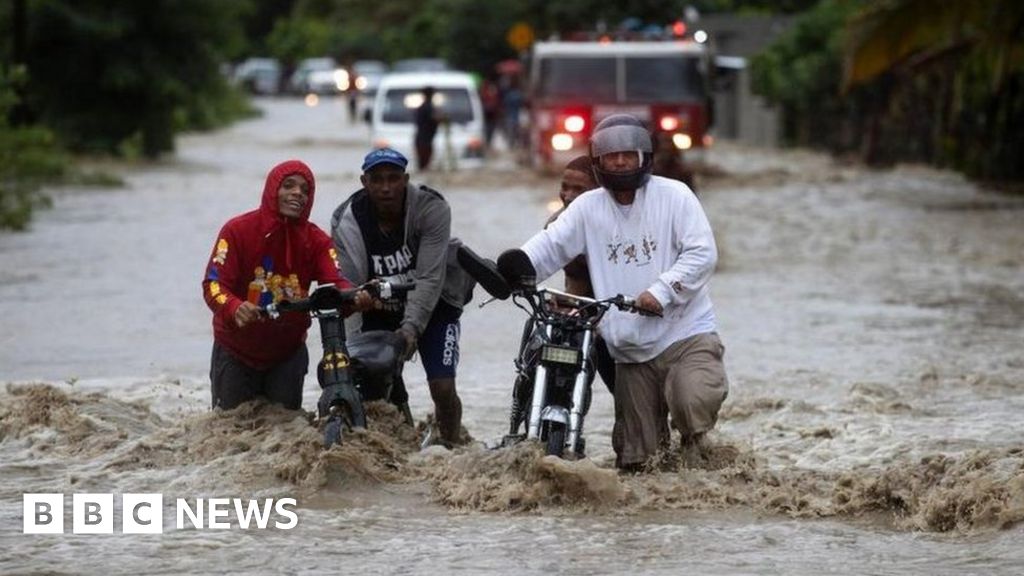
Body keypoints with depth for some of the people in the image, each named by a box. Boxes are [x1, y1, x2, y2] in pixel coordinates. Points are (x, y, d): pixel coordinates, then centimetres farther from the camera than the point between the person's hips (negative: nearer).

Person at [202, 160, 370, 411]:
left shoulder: (316, 240, -6)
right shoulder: (238, 230, -14)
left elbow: (335, 282, -20)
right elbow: (214, 284, -22)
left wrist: (355, 298, -44)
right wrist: (234, 309, -45)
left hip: (288, 353, 2)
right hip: (235, 352, -2)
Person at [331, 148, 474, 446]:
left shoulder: (432, 209, -23)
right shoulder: (347, 222, -18)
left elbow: (429, 278, -27)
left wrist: (411, 326, -37)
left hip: (432, 307, -2)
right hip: (380, 312, 2)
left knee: (443, 388, -13)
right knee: (386, 395, -4)